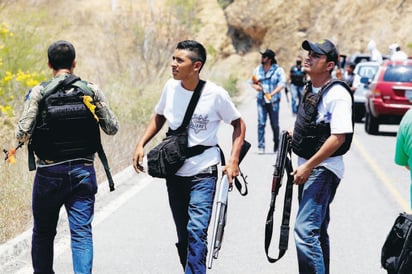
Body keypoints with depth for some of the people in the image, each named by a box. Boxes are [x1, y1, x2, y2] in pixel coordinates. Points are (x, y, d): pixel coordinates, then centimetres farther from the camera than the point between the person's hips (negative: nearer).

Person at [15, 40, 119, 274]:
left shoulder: (39, 92, -7)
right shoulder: (92, 90, -2)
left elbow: (23, 134, -12)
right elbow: (112, 128, 2)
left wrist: (22, 136, 11)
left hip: (49, 173, -1)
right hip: (83, 171, 1)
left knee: (43, 232, 14)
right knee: (82, 232, 1)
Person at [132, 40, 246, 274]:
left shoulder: (216, 94, -12)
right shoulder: (171, 87, -1)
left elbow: (239, 124, 0)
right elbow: (159, 117, 16)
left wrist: (233, 161, -9)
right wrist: (141, 145, 4)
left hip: (203, 173, -5)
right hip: (175, 173, 5)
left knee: (196, 230, -19)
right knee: (183, 236, 13)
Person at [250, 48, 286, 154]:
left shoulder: (278, 70, -3)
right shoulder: (258, 69, 10)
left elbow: (282, 83, -11)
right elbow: (252, 82, 18)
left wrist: (272, 93, -21)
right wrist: (255, 86, -7)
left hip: (273, 100, -2)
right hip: (261, 100, 2)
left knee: (274, 124, 3)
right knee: (261, 123, -7)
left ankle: (276, 145, 19)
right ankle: (261, 146, -6)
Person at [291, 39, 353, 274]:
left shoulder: (337, 94, -17)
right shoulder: (311, 90, 12)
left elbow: (338, 137, -23)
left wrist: (308, 166, -22)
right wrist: (294, 135, 11)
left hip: (324, 170, -10)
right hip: (308, 168, 10)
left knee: (305, 230, -18)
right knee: (317, 231, 18)